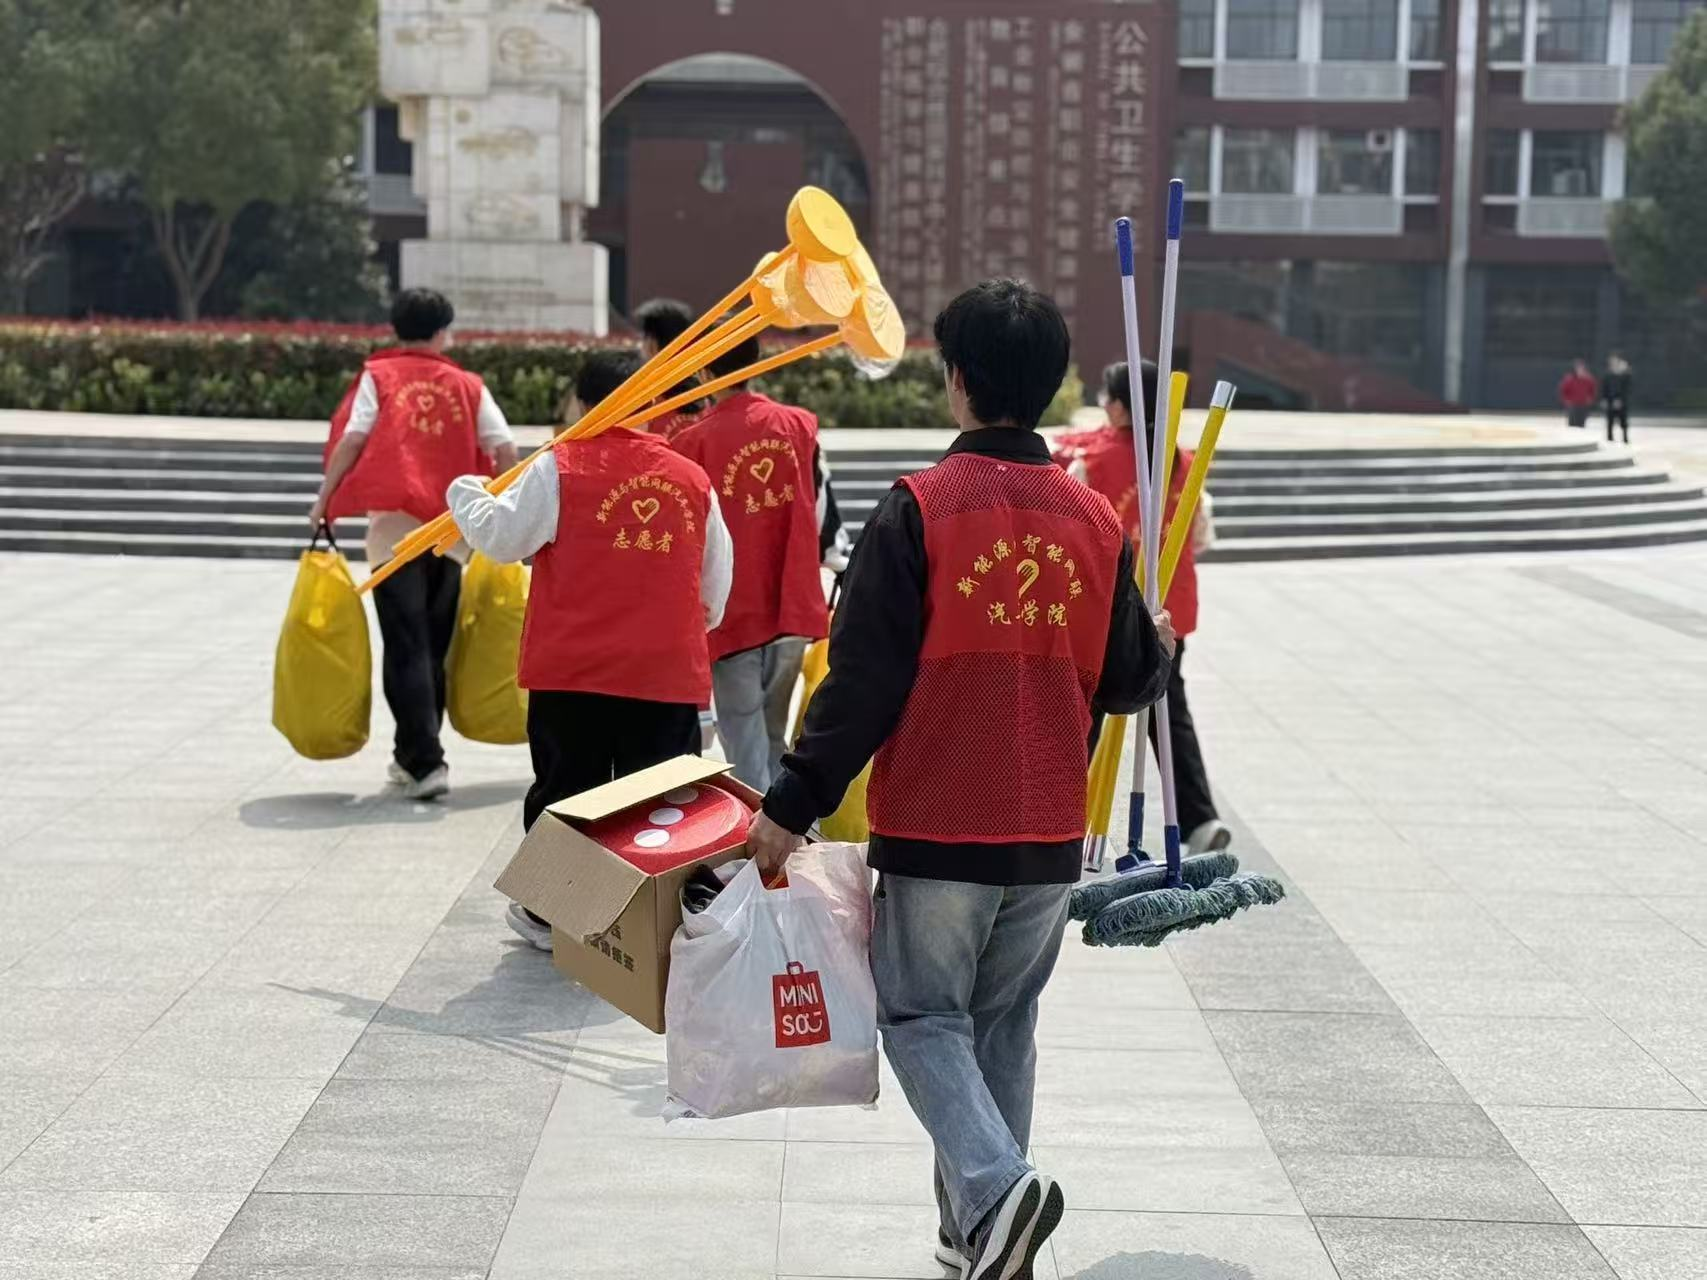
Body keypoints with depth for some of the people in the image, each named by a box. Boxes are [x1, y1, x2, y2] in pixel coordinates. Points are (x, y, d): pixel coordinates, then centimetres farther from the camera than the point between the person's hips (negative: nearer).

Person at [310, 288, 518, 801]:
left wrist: (325, 499, 1)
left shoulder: (378, 376, 4)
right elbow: (504, 449, 4)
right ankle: (412, 755, 24)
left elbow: (352, 438, -7)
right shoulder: (467, 385, 10)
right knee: (433, 648, 14)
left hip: (396, 526, -3)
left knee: (407, 649, -2)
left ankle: (425, 762, -11)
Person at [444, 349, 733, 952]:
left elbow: (501, 537, -3)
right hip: (669, 674, 2)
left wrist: (465, 494, 17)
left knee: (564, 790, 12)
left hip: (573, 674, -1)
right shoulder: (693, 479, 5)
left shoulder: (561, 467, -6)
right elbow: (715, 590, 13)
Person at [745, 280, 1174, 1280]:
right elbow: (1125, 681, 10)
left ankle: (994, 1186, -14)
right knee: (1004, 1025, 17)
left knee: (923, 1015, 8)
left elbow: (863, 680, -13)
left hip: (936, 827, -4)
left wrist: (796, 805, -6)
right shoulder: (1095, 521, 3)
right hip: (1050, 832, 4)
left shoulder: (920, 510, -11)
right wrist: (1160, 649, 33)